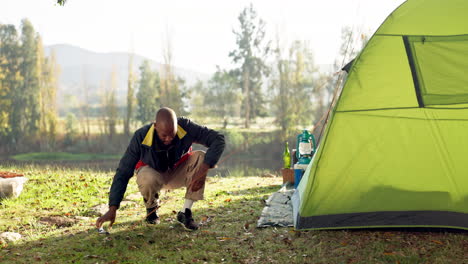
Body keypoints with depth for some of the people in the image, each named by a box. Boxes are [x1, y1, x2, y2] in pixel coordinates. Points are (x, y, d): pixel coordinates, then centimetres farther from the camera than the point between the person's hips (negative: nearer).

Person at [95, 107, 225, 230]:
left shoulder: (186, 127, -29)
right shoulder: (141, 137, -30)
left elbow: (218, 139, -29)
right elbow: (123, 173, -28)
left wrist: (202, 172, -41)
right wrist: (112, 209, -34)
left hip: (178, 173, 2)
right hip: (153, 173, -2)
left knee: (200, 157, -28)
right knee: (148, 180, -39)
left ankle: (185, 212, -18)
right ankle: (152, 206, 0)